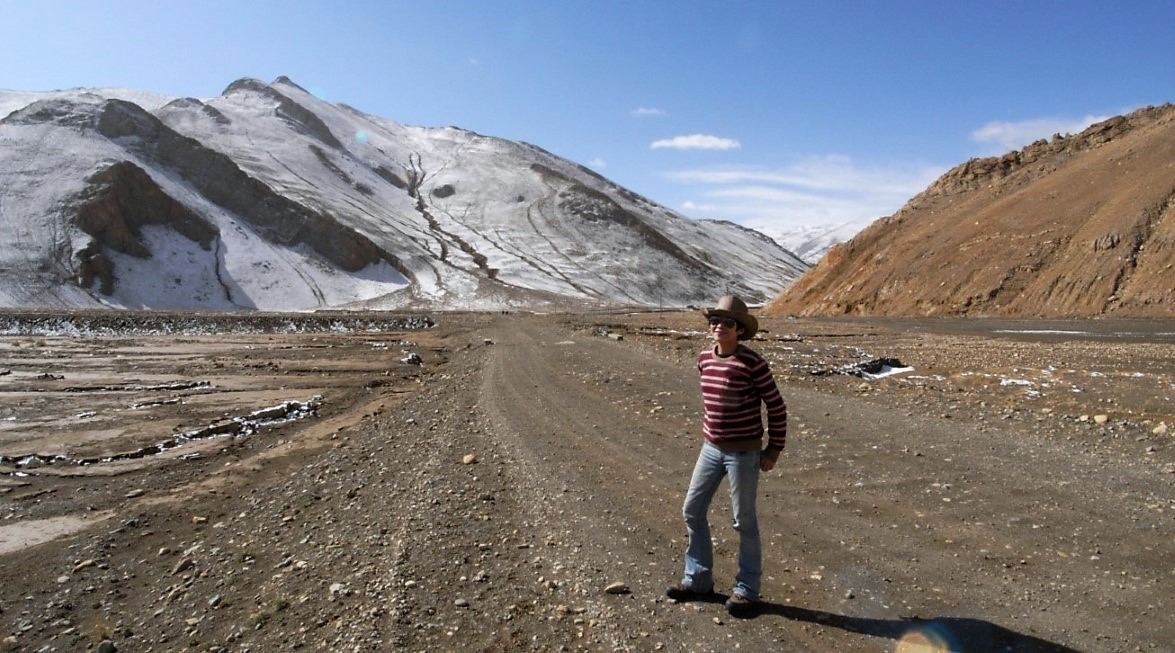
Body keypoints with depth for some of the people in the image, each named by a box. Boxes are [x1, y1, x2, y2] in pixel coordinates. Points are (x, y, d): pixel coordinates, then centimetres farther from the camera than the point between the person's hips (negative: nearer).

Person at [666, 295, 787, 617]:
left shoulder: (752, 363, -16)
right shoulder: (704, 359, 2)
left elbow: (777, 407, -10)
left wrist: (774, 449, -8)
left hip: (744, 452, -7)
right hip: (711, 448, 7)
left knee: (744, 520, 5)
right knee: (692, 510, 10)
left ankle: (746, 590, 23)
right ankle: (698, 580, 27)